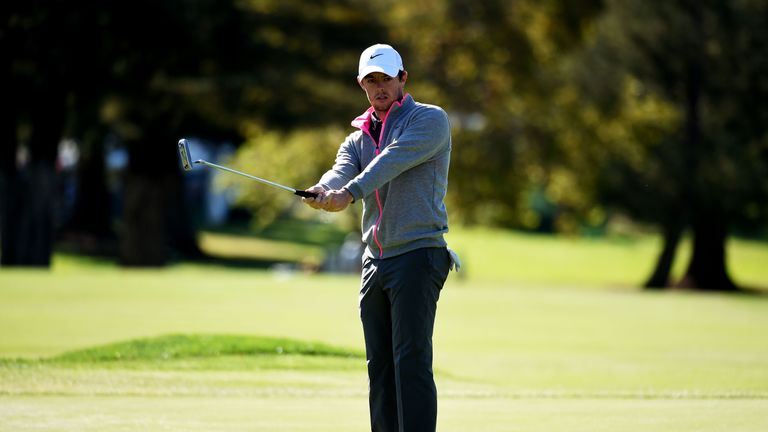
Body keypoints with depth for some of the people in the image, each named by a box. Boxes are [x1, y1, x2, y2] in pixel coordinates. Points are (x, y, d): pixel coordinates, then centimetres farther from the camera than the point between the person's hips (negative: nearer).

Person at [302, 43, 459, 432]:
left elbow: (396, 158, -20)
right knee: (379, 366, 7)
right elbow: (342, 170, -3)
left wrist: (351, 191, -36)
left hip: (418, 253, -7)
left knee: (411, 360, -14)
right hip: (375, 260, 7)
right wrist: (323, 190, -29)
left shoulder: (429, 120, -2)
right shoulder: (359, 137, 17)